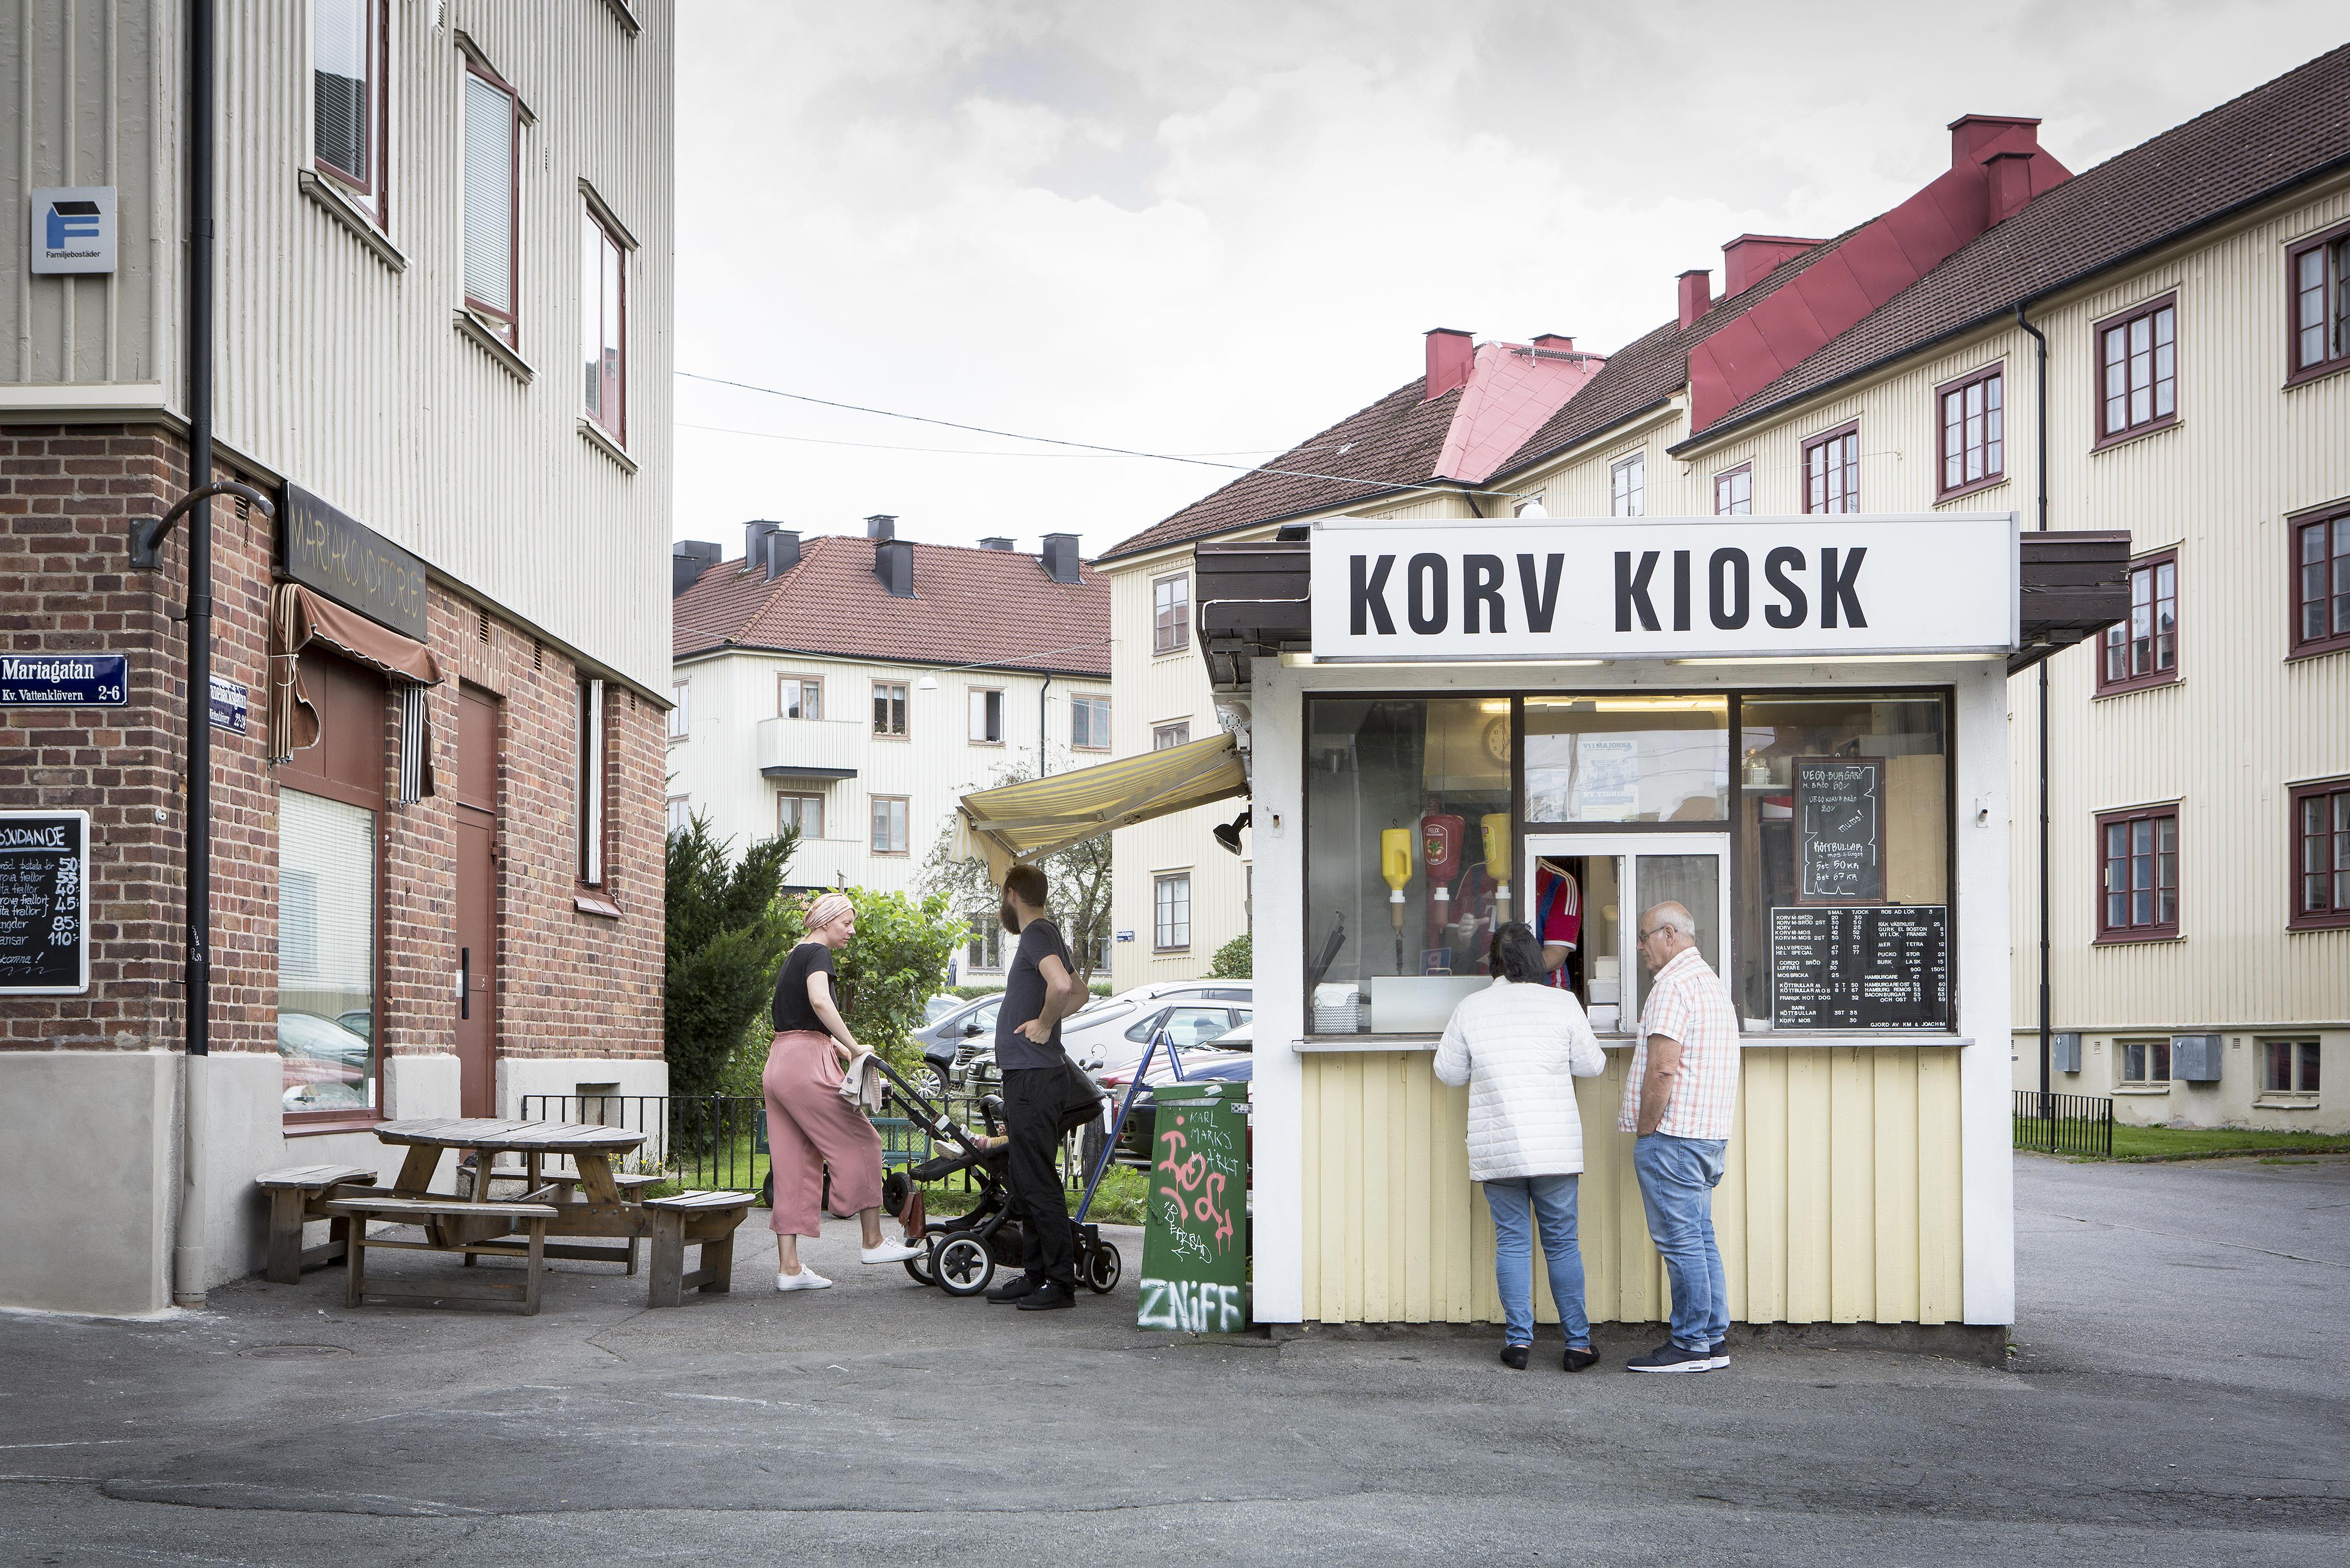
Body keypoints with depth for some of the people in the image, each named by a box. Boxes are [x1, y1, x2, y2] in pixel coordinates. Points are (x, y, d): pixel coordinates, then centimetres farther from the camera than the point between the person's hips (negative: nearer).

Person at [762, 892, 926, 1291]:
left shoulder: (796, 957, 24)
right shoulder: (817, 953, -5)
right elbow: (820, 1002, -25)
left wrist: (842, 1050, 25)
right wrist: (854, 1047, -21)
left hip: (777, 1065, 9)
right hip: (806, 1063, -9)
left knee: (794, 1166, 7)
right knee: (861, 1143, 1)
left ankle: (789, 1267, 4)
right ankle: (873, 1242, 7)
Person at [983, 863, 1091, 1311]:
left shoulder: (1037, 935, -12)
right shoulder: (1045, 935, 19)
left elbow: (1062, 985, -32)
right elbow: (1080, 995, 33)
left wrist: (1044, 1025, -17)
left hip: (1035, 1079, -11)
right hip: (1026, 1077, 11)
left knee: (1038, 1183, -9)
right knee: (1022, 1183, 14)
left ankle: (1060, 1282, -7)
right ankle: (1035, 1275, 19)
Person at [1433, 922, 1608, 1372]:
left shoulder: (1470, 1009, 1)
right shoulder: (1563, 1003, -2)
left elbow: (1449, 1071, 8)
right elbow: (1590, 1065, 5)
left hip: (1496, 1149, 1)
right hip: (1555, 1146, -1)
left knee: (1511, 1242, 7)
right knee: (1562, 1242, 5)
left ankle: (1518, 1340, 5)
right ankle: (1577, 1342, 6)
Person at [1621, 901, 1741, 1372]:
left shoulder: (1673, 985, -14)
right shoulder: (1711, 981, 19)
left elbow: (1662, 1069, -22)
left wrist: (1645, 1127, -12)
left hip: (1673, 1135, -10)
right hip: (1708, 1133, 10)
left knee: (1680, 1240, -6)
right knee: (1700, 1237, 12)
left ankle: (1692, 1344, -4)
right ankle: (1714, 1339, 15)